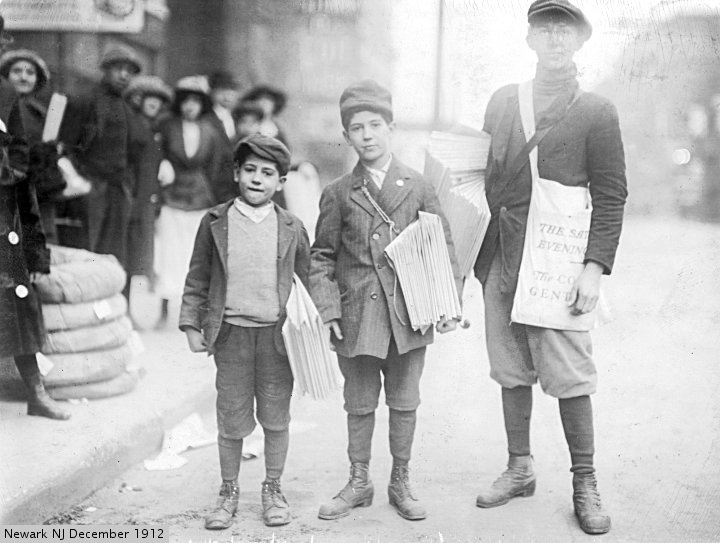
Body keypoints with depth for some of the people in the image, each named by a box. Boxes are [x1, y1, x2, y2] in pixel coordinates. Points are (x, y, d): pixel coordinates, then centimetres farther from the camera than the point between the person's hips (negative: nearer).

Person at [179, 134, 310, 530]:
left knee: (276, 418, 9)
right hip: (231, 333, 0)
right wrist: (191, 325, 0)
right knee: (231, 420, 5)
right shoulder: (215, 223, 2)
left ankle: (273, 490, 26)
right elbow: (197, 280, 6)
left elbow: (306, 281, 9)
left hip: (277, 334, 1)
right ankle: (228, 493, 22)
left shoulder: (291, 228, 3)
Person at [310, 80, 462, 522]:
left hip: (408, 314, 0)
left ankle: (401, 482, 25)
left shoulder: (418, 188, 2)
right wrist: (327, 308, -5)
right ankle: (359, 482, 26)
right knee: (360, 404, 10)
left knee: (404, 401, 10)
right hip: (356, 316, 0)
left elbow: (443, 248, 4)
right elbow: (322, 256, 5)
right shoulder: (338, 194, 2)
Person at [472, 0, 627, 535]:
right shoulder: (502, 101, 11)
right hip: (501, 263, 4)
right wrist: (481, 253, 10)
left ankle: (585, 483, 14)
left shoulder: (597, 111, -1)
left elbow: (611, 198, -3)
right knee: (512, 373, 12)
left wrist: (595, 267, -13)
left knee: (570, 379, -1)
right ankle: (520, 469, 27)